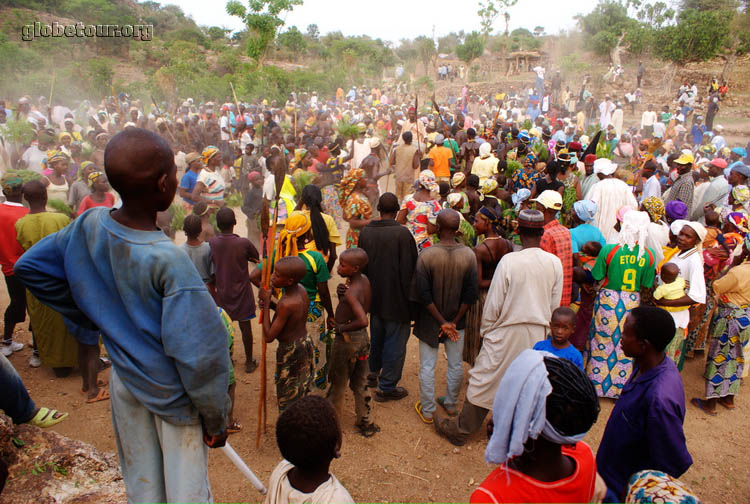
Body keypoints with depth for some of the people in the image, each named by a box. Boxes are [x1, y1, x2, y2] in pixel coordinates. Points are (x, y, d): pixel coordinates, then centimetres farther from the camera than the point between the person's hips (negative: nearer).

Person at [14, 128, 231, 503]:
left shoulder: (89, 226, -12)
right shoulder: (169, 261, -31)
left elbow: (28, 267, 6)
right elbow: (198, 355, -27)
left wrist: (93, 315, 7)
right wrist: (216, 418, -12)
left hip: (124, 381, 6)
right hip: (171, 394, -6)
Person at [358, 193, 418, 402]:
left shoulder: (365, 232, -2)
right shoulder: (402, 233, -19)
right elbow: (409, 269, -18)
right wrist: (409, 298, -7)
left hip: (374, 297, 6)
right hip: (396, 298, -6)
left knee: (376, 337, 24)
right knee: (395, 343, 7)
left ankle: (373, 373, 42)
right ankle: (386, 387, 16)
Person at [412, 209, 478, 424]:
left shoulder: (426, 255, -18)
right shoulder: (469, 255, -11)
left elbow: (423, 294, -18)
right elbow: (471, 294, -9)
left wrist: (442, 322, -10)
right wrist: (454, 321, -4)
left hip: (430, 321, -2)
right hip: (457, 320, 3)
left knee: (427, 366, 11)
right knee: (455, 364, 18)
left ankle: (427, 411, 23)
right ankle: (451, 404, 35)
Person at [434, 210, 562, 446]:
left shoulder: (509, 261, -17)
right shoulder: (555, 263, -6)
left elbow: (493, 304, -12)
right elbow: (554, 306, 4)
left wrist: (485, 330, 2)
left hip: (508, 331, -4)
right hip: (539, 334, 4)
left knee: (484, 379, 8)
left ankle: (461, 430, 21)